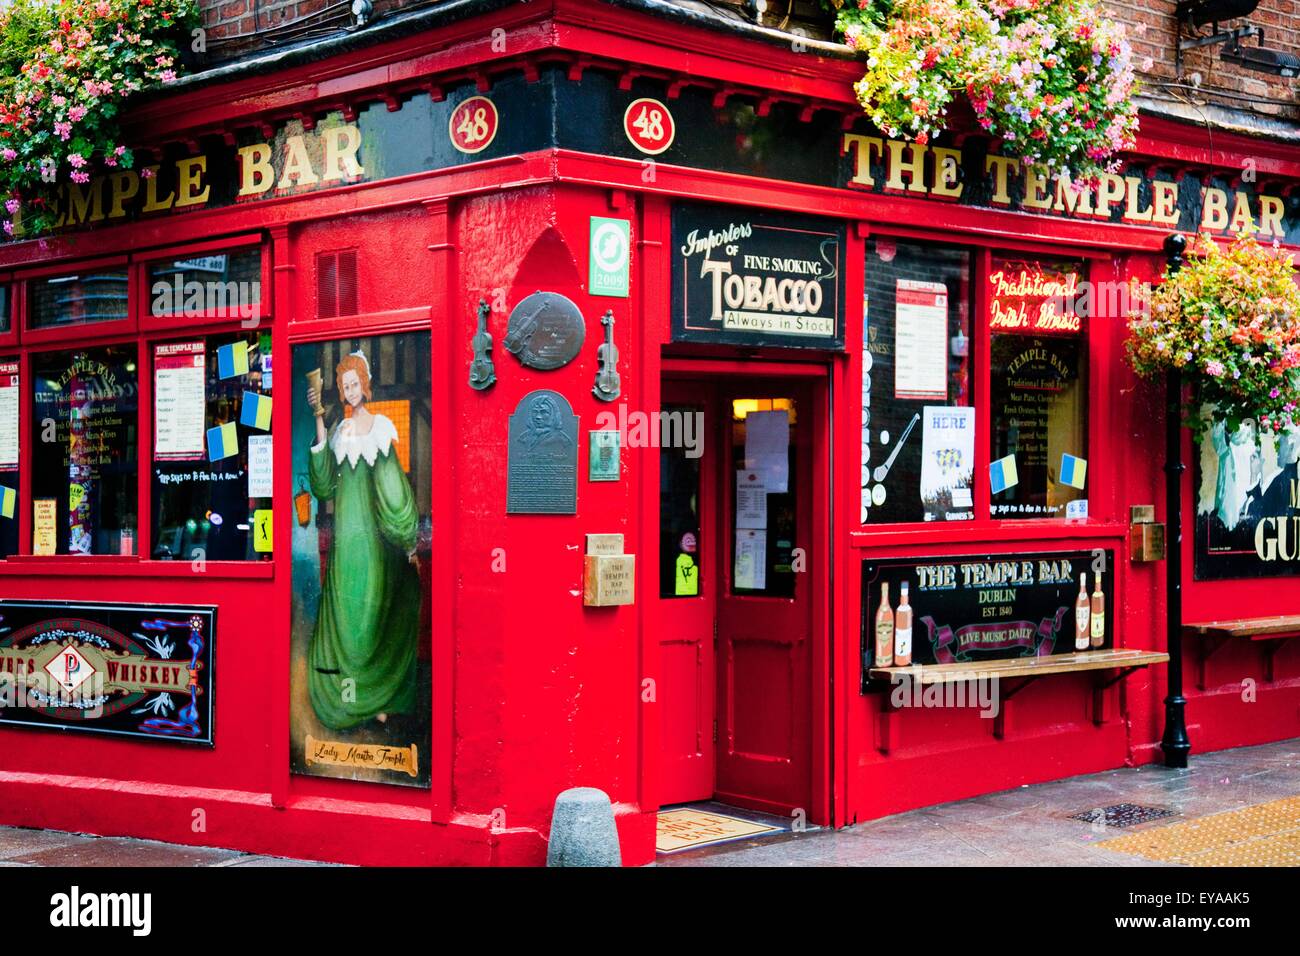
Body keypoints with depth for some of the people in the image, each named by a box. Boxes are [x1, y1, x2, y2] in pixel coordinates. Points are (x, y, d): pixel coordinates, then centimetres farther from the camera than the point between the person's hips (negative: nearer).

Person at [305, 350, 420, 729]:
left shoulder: (382, 425, 2)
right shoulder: (340, 430, 12)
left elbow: (395, 485, 0)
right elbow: (325, 481, -3)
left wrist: (410, 543, -3)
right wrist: (319, 420, -8)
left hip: (372, 529, -3)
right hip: (345, 530, 3)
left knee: (373, 609, -1)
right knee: (344, 609, 2)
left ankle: (377, 699, 6)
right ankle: (348, 697, 8)